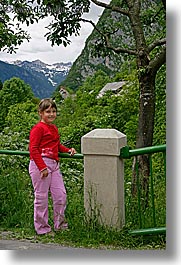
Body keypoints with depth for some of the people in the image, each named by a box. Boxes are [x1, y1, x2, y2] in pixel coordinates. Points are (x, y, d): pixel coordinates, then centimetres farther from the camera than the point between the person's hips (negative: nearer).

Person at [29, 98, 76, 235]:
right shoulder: (38, 128, -8)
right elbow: (33, 149, -14)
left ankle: (60, 224, 22)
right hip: (40, 164, -8)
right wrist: (42, 167, -21)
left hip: (54, 164, 8)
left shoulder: (54, 128, 19)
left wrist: (68, 150, 14)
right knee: (41, 197, 0)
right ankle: (42, 228, 13)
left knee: (61, 194, 7)